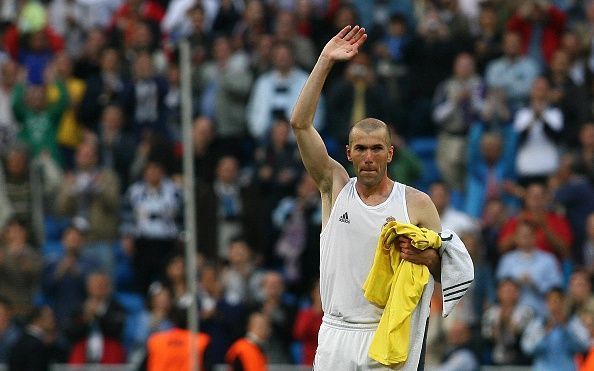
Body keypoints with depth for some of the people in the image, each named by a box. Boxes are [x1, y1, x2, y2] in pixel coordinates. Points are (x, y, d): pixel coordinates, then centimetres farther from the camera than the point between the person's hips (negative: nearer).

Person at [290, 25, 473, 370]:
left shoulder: (416, 203, 3)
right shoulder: (335, 185, 7)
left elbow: (449, 272, 8)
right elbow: (301, 123, -1)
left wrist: (427, 258, -15)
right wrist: (326, 61, -5)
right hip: (337, 333, 2)